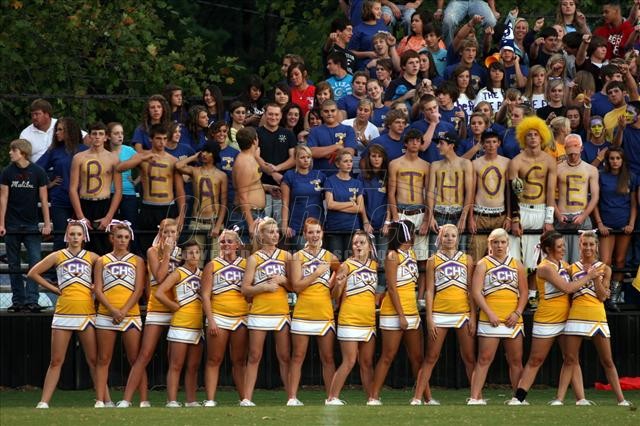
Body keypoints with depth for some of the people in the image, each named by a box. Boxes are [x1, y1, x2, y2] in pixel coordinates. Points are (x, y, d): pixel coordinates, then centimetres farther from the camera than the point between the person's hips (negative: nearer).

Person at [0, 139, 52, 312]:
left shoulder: (37, 172, -3)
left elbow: (43, 199, 0)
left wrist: (47, 223, -4)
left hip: (31, 225, -2)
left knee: (35, 262, -10)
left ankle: (31, 301, -10)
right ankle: (18, 301, 11)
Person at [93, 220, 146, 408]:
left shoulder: (137, 261, 9)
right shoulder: (102, 261, 10)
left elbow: (139, 289, 1)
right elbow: (98, 290, 2)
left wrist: (124, 311, -11)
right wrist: (112, 310, -12)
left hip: (131, 314, -1)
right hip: (106, 315, 1)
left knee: (136, 360, -2)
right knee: (103, 360, 0)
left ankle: (144, 400, -3)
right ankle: (100, 400, -1)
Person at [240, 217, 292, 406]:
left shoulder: (286, 256, 9)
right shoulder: (254, 259, 4)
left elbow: (294, 286, 11)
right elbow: (245, 289, -1)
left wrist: (283, 280, -8)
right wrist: (264, 287, -15)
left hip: (281, 312, 2)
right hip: (259, 312, -2)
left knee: (285, 357, 3)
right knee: (254, 357, -1)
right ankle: (247, 398, -2)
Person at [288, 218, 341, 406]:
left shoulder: (329, 257, 9)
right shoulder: (298, 257, 2)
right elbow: (296, 286, -8)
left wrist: (336, 277, 1)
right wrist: (317, 273, -12)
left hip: (325, 313, 2)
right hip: (303, 313, -2)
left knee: (328, 358, 4)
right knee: (298, 357, -1)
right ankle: (292, 398, -1)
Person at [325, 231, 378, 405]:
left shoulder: (374, 265, 11)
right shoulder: (346, 266, -5)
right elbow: (335, 295, -5)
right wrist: (339, 285, -24)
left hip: (369, 320, 5)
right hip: (350, 320, -5)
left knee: (367, 363, 9)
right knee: (349, 361, -9)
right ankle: (332, 398, -6)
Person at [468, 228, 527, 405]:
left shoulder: (516, 265, 14)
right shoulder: (483, 264, 4)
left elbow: (523, 292, 11)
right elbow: (476, 292, -5)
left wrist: (518, 313, -4)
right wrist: (489, 314, -14)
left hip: (512, 320, 3)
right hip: (490, 320, -3)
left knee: (516, 360, 7)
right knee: (484, 359, -7)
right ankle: (475, 397, -10)